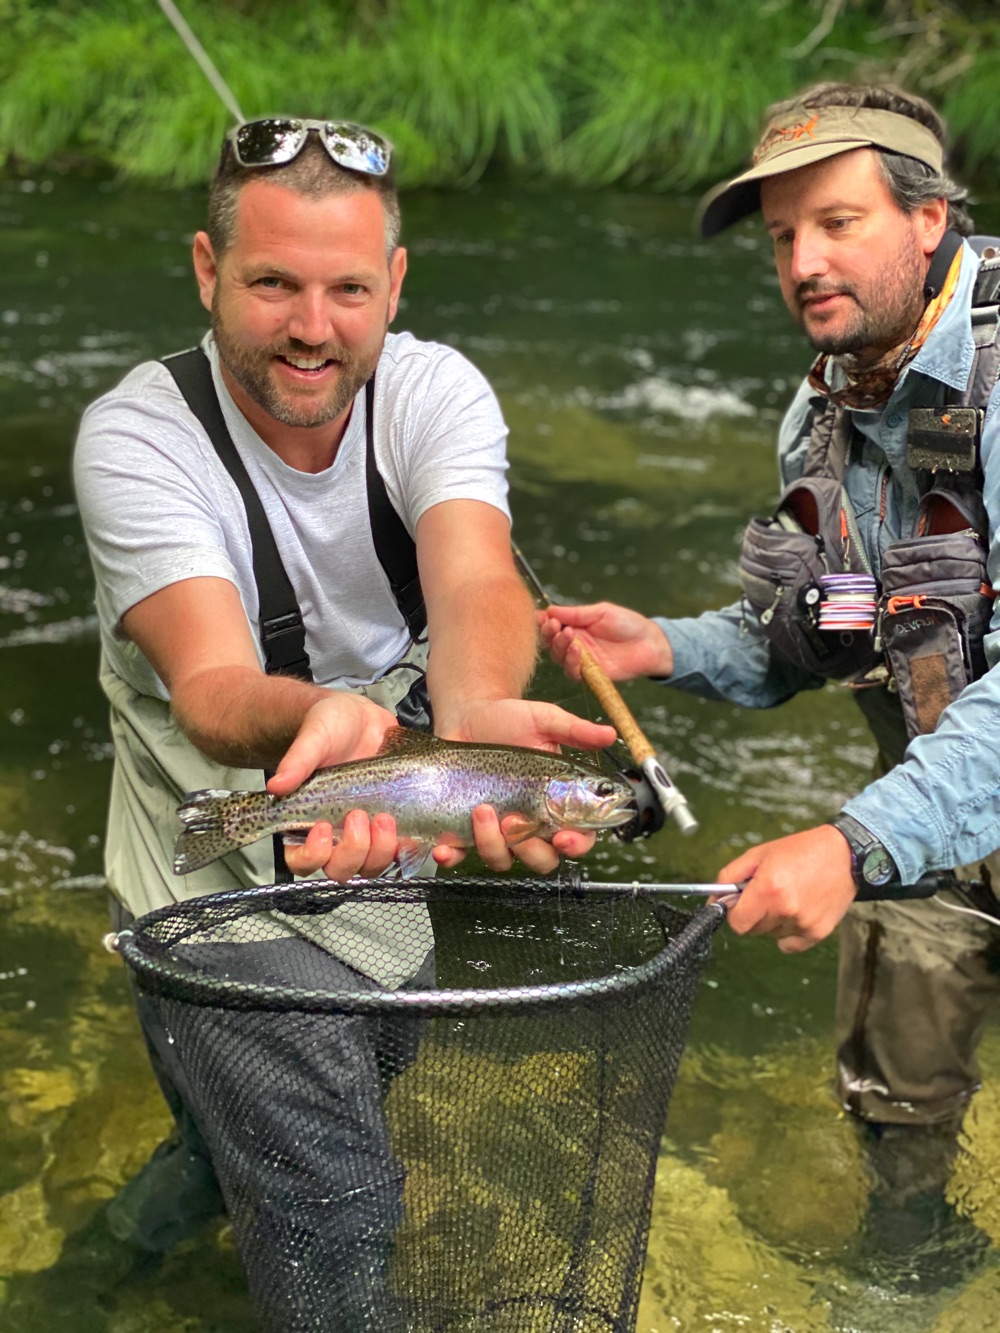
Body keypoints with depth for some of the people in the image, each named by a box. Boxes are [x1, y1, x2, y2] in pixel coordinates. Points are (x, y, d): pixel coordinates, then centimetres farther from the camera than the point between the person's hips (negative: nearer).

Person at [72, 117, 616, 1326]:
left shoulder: (434, 392, -11)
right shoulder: (136, 434, -21)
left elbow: (475, 584, -29)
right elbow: (209, 682, -34)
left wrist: (473, 717, -52)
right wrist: (315, 719, -57)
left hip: (396, 856, 5)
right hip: (226, 892, -4)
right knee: (336, 1209, -9)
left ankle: (216, 1155, 42)